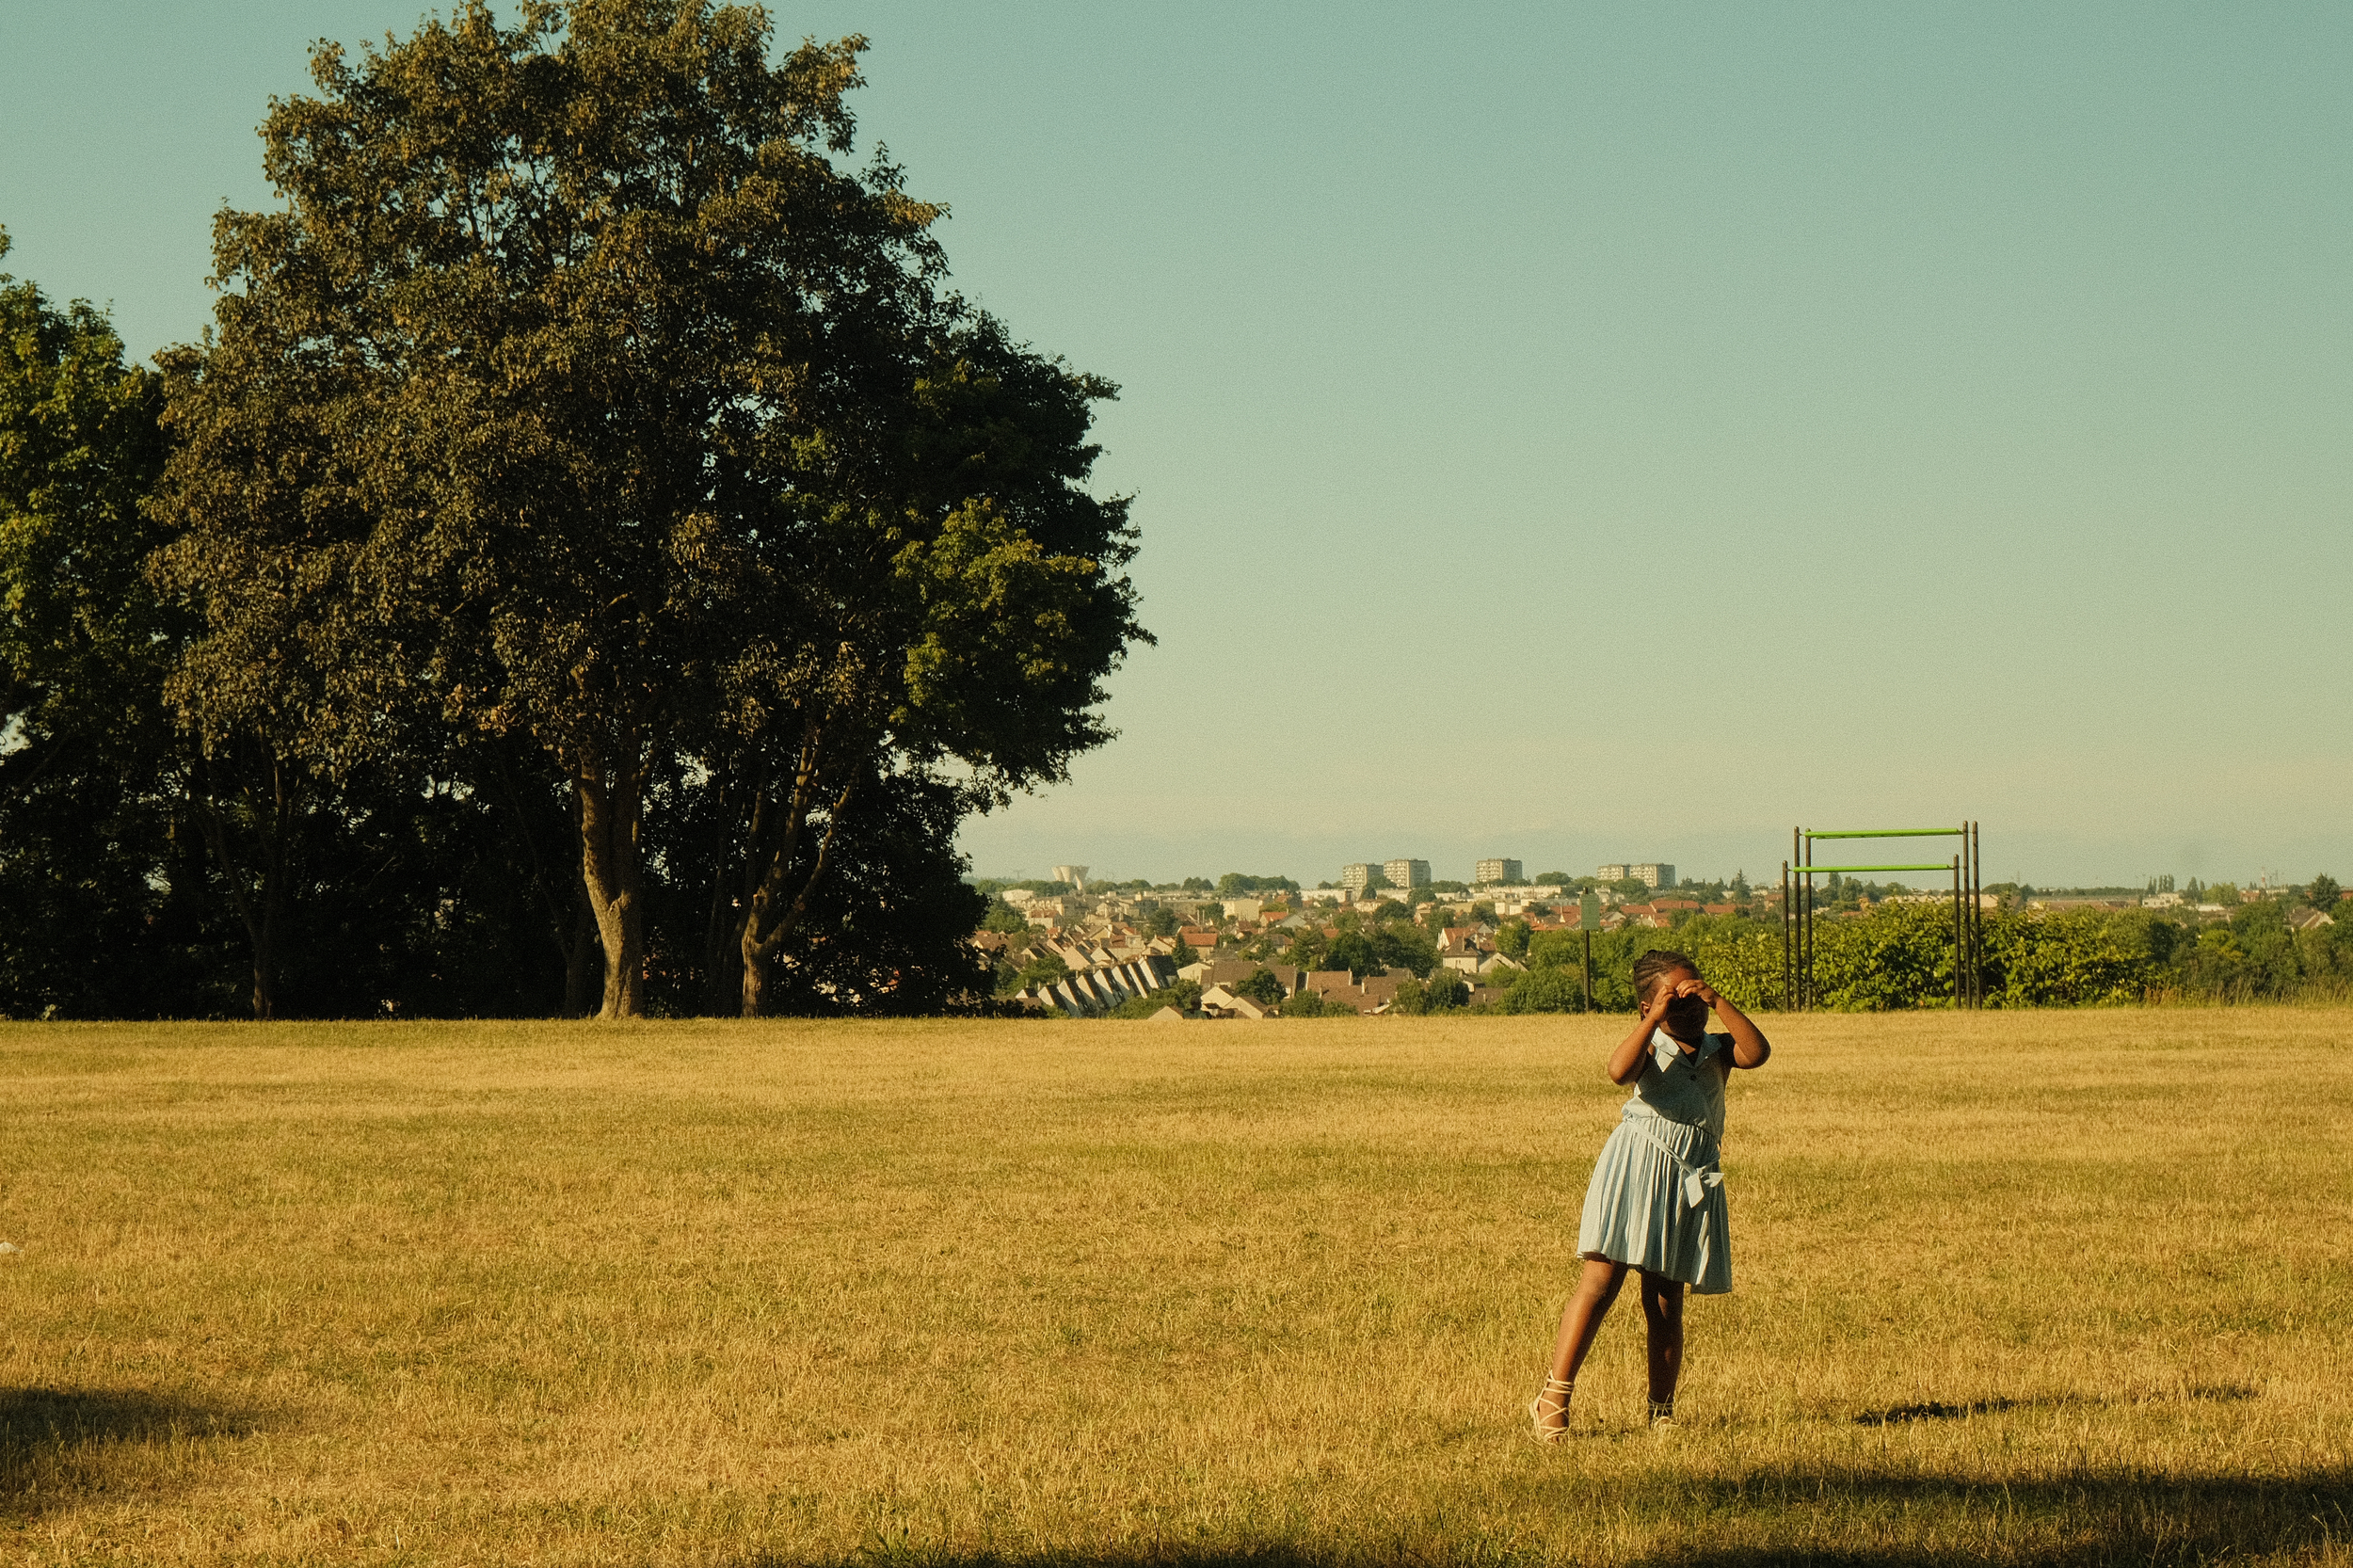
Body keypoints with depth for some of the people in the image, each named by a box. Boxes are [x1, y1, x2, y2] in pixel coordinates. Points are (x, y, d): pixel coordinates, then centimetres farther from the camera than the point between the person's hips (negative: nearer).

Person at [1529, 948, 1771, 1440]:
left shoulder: (1717, 1050, 13)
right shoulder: (1650, 1047, 2)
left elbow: (1757, 1051, -9)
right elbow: (1620, 1070, -22)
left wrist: (1718, 1002, -12)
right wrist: (1654, 1018, -21)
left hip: (1690, 1180, 4)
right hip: (1635, 1168, -4)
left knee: (1665, 1302, 8)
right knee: (1602, 1279, -9)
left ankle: (1661, 1410, 17)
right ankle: (1553, 1399, -8)